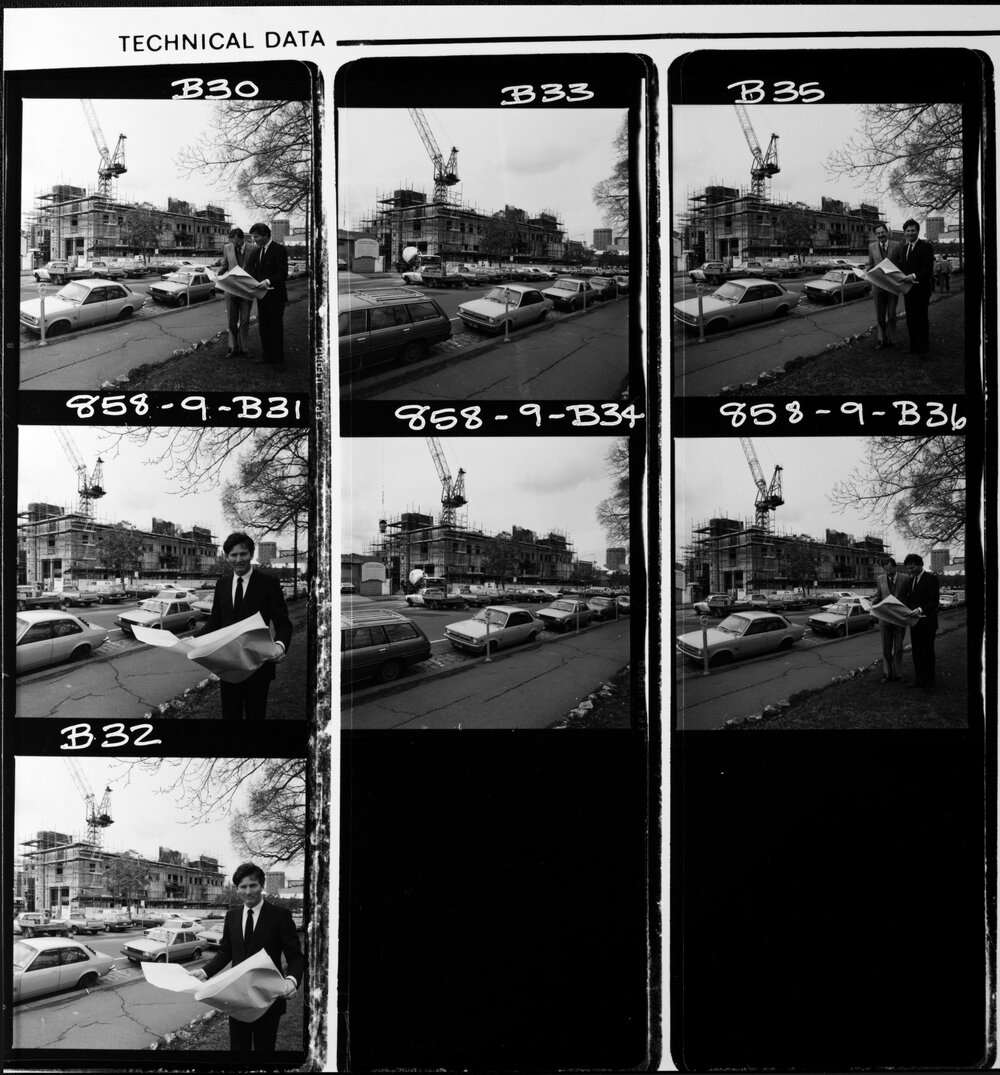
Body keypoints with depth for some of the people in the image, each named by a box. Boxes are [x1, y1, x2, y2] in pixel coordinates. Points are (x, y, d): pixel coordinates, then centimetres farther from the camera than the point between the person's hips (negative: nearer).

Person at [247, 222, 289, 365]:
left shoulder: (279, 250, -11)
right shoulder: (257, 251, 12)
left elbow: (283, 274, -18)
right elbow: (252, 271, 11)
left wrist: (268, 281, -30)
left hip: (275, 295, -7)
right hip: (262, 295, 7)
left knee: (275, 327, 0)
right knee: (263, 326, 11)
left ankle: (277, 358, 7)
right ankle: (266, 356, 19)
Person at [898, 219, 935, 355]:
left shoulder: (926, 247, -7)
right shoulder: (902, 248, 14)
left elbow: (928, 268, -14)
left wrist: (915, 275, -27)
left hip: (921, 288, -6)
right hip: (908, 288, 7)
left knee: (921, 317, -4)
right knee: (910, 318, 11)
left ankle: (923, 348, 2)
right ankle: (913, 346, 19)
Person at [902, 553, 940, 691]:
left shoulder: (931, 578, -11)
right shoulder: (911, 580, 13)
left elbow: (934, 602, -17)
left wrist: (920, 609, -32)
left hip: (927, 622, -7)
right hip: (914, 621, 7)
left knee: (927, 652, 0)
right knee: (916, 652, 10)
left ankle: (929, 683, 6)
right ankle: (919, 679, 18)